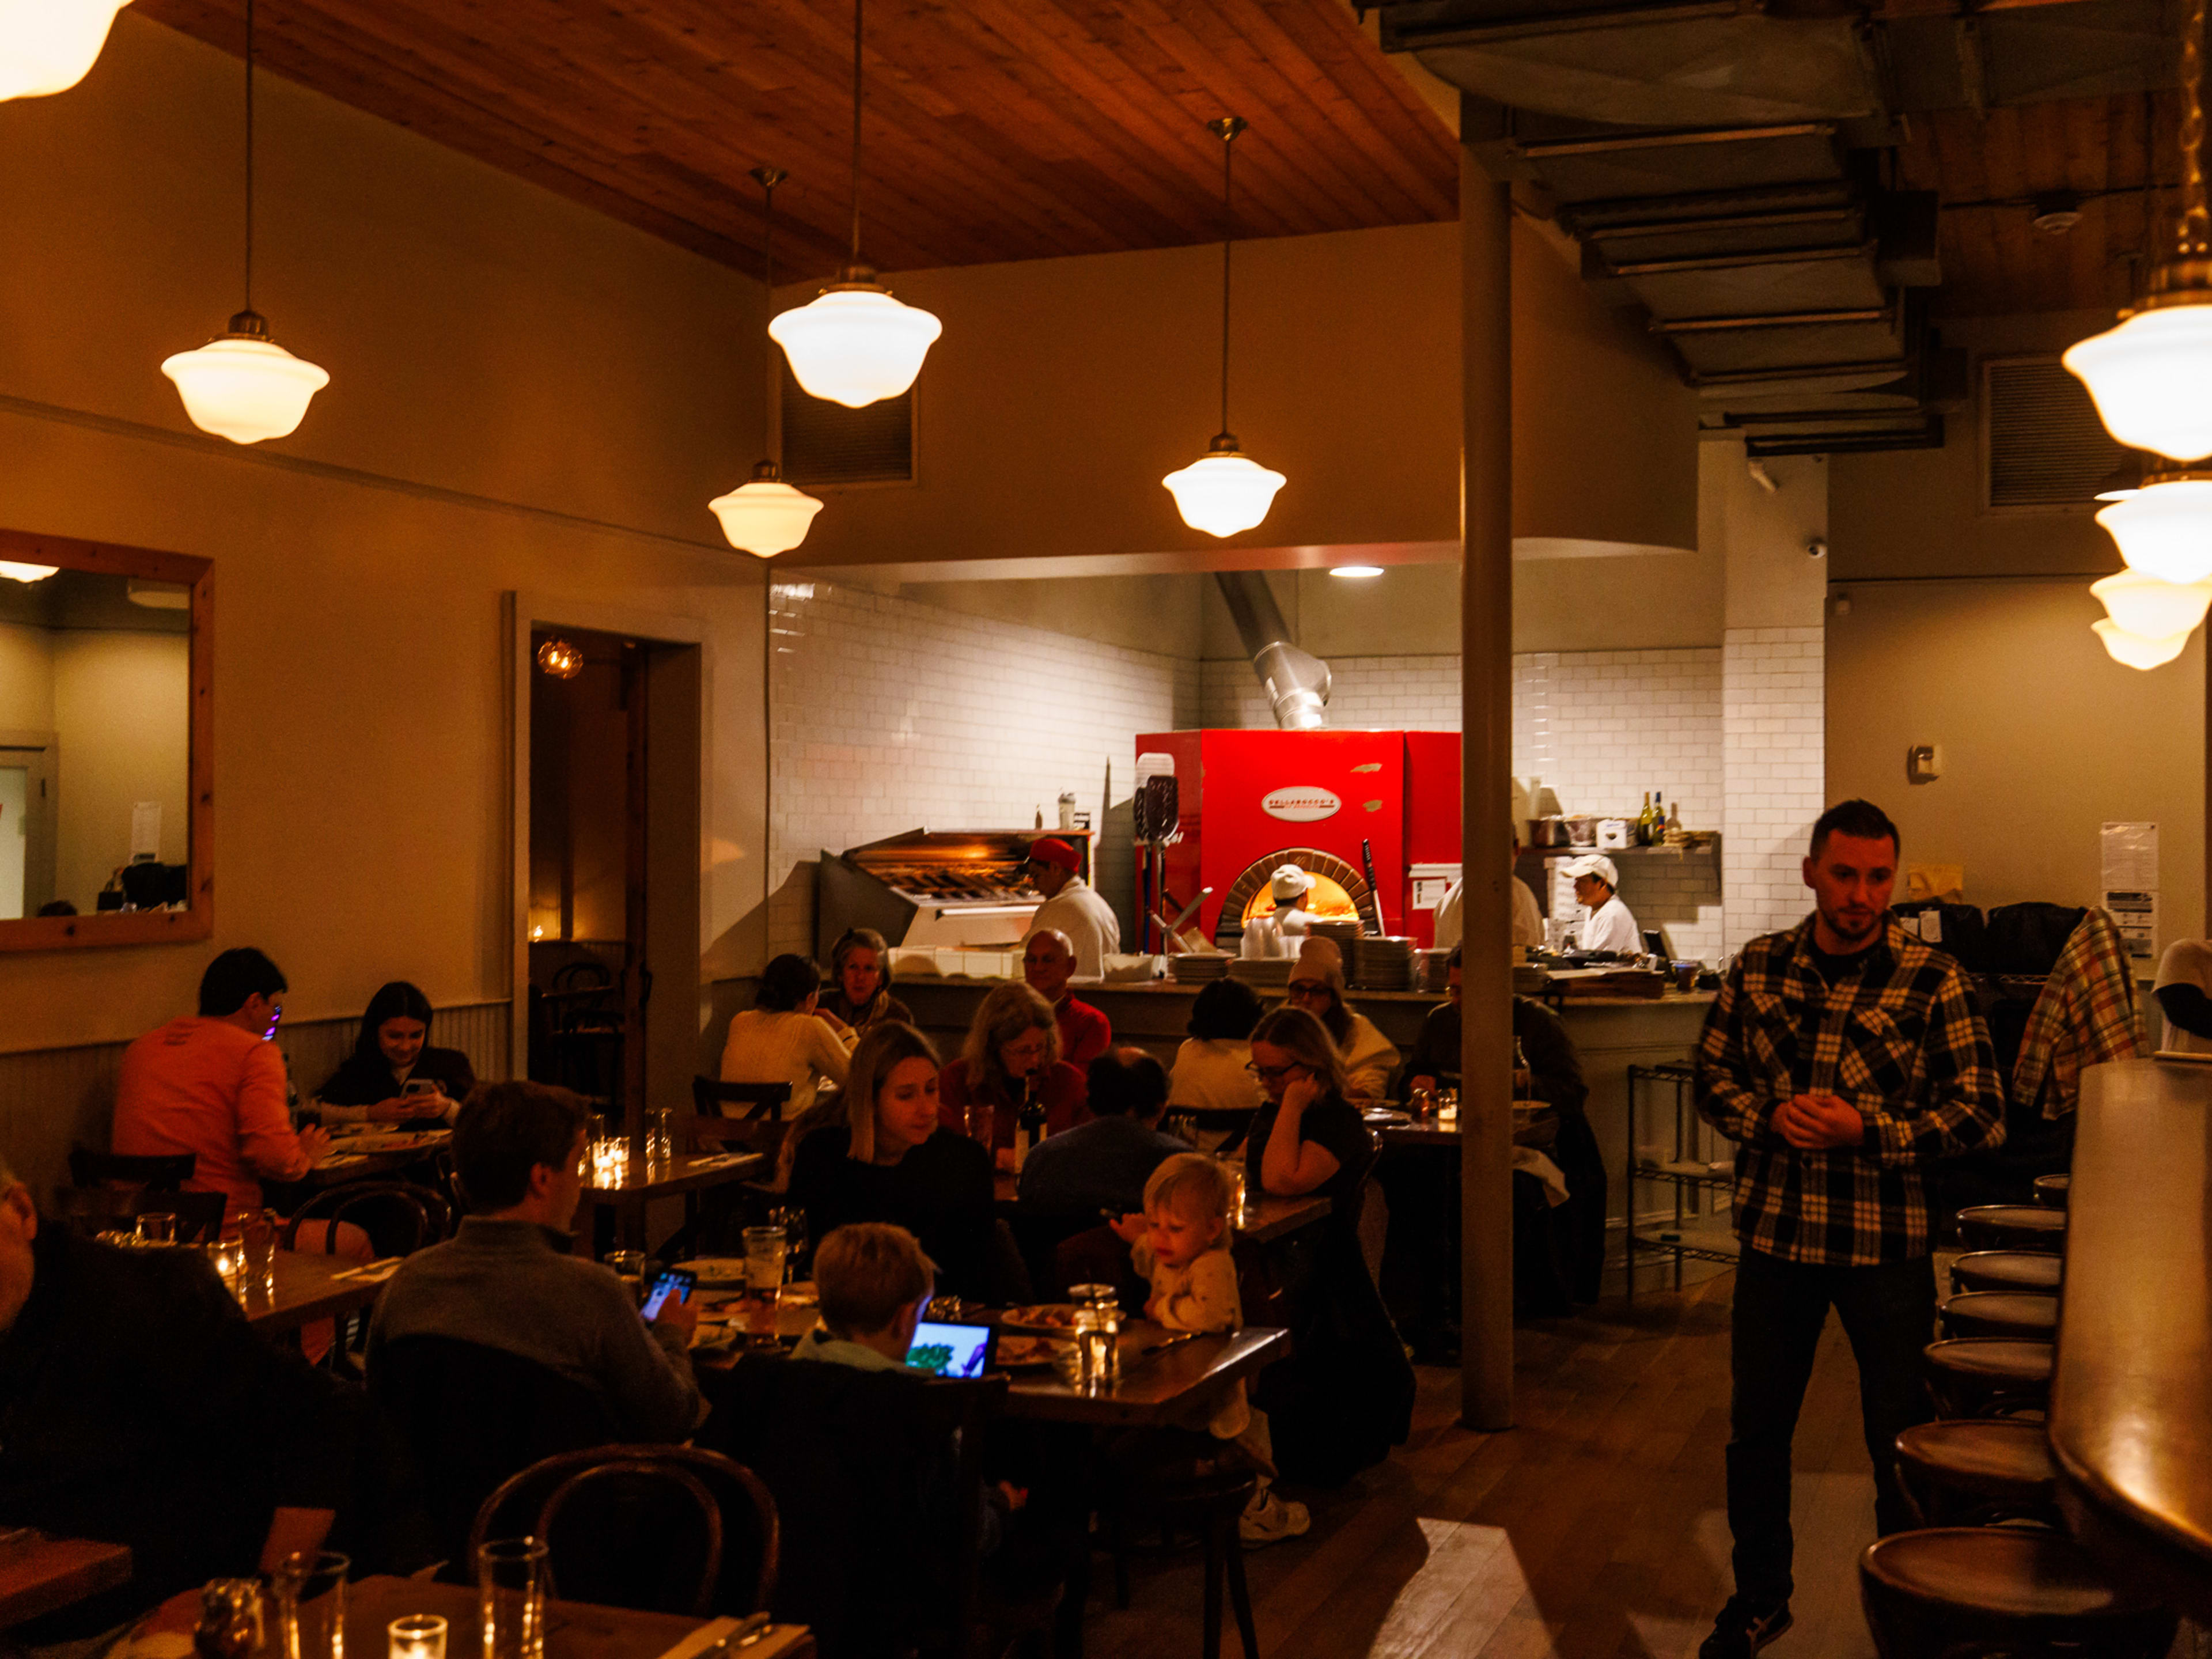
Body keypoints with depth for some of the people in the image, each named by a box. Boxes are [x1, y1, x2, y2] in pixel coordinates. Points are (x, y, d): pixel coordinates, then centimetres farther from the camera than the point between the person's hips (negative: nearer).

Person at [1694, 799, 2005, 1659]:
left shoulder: (1934, 979, -8)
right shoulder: (1758, 967, 1)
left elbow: (1982, 1112, -8)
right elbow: (1711, 1076, 8)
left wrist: (1866, 1131, -19)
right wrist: (1771, 1117, -12)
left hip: (1887, 1242, -3)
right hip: (1775, 1232, 3)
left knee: (1901, 1438, 9)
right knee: (1756, 1426, 14)